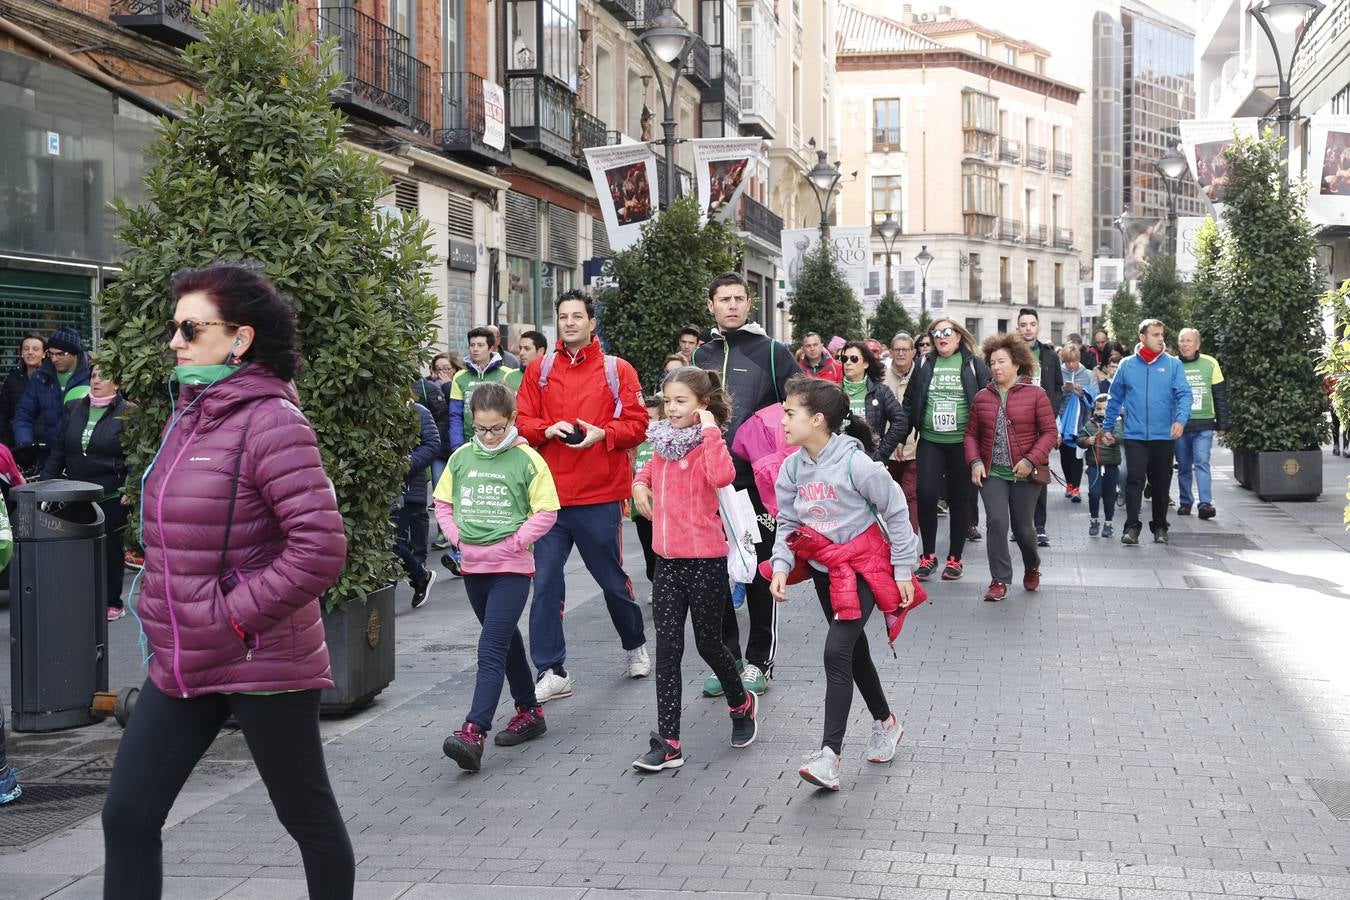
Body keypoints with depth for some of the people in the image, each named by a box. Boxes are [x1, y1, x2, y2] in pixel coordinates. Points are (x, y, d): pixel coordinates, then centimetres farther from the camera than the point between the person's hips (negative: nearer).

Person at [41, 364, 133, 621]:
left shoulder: (127, 413, -4)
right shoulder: (73, 409, 10)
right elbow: (58, 451, 13)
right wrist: (47, 482, 6)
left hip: (111, 496, -4)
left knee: (110, 548, 5)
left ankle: (112, 602, 16)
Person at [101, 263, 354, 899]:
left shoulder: (271, 421, -16)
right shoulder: (188, 415, 10)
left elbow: (320, 549, -24)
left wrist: (232, 618, -19)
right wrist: (157, 608, 12)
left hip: (263, 665, -8)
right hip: (181, 663, 8)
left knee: (308, 816, 9)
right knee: (127, 817, 5)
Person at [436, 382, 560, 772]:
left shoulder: (527, 460, -9)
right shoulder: (461, 457, 4)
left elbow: (546, 511, -8)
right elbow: (443, 501, 14)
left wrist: (515, 542, -14)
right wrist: (457, 535, 0)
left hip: (511, 568, -6)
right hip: (473, 565, 6)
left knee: (491, 650, -13)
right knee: (506, 641, 18)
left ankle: (473, 733, -20)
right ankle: (529, 712, 33)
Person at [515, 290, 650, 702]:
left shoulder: (617, 370, 2)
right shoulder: (539, 370, 8)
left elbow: (637, 424, -1)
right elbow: (523, 423, 7)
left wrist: (601, 434, -17)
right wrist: (548, 429, -13)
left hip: (600, 495, -2)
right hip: (550, 493, 2)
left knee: (612, 577, 11)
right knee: (545, 582, -2)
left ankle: (635, 644, 37)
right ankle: (552, 671, 5)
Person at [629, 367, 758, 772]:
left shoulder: (709, 442, -11)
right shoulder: (663, 443, 8)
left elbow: (722, 476, -34)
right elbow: (650, 470, 31)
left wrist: (710, 430, -28)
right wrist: (640, 484, 10)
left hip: (706, 560, -6)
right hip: (667, 560, 6)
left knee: (708, 643, 8)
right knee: (667, 650, 2)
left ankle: (741, 703, 38)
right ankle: (668, 743, 4)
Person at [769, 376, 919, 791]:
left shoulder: (855, 463, -22)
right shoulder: (792, 468, -3)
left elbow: (896, 513, -12)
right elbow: (787, 523, 5)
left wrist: (903, 570, -9)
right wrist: (781, 566, -12)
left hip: (863, 567, -7)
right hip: (825, 569, 7)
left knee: (837, 652, -17)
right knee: (854, 651, 17)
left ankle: (829, 754, -16)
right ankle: (885, 722, 40)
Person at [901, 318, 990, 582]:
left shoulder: (974, 365, 1)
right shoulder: (925, 365, 8)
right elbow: (910, 402, 12)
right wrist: (902, 438, 8)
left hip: (962, 443, -2)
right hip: (930, 441, 2)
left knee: (959, 499, 6)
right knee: (925, 495, -8)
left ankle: (955, 558, 17)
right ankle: (928, 556, 7)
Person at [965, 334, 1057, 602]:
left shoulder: (1035, 394, -4)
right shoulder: (982, 397, 6)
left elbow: (1050, 432, -5)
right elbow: (971, 434, 10)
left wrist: (1031, 460, -15)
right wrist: (975, 462, -5)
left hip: (1024, 473, -2)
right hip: (992, 472, 2)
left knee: (1023, 527, 7)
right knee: (996, 522, -12)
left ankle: (1032, 568, 37)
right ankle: (1000, 580, -1)